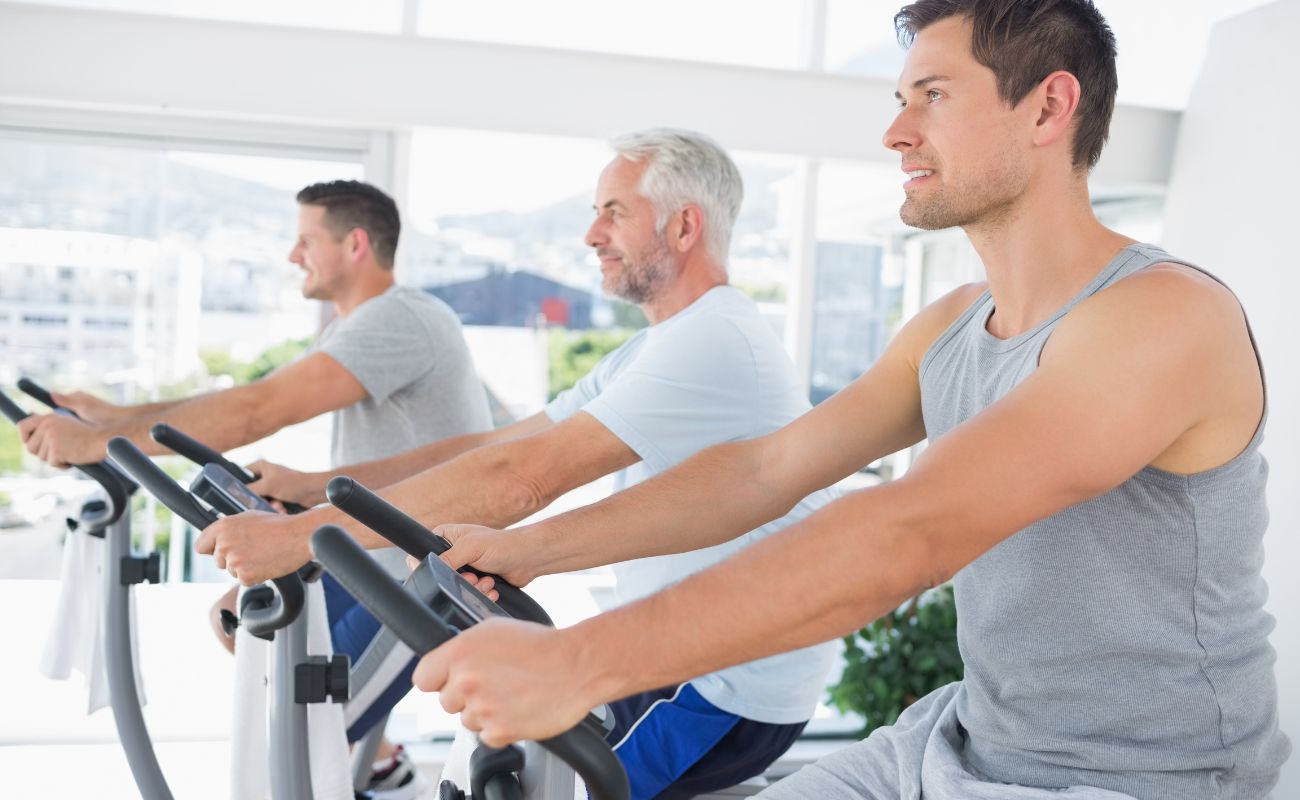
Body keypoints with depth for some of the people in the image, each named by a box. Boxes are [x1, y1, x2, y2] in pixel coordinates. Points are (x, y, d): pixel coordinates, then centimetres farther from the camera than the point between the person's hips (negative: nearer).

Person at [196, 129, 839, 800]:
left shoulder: (712, 343, -20)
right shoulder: (653, 350, 13)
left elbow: (524, 478, -28)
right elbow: (501, 443, 7)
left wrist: (301, 535, -28)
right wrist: (320, 484, -1)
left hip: (732, 695, -9)